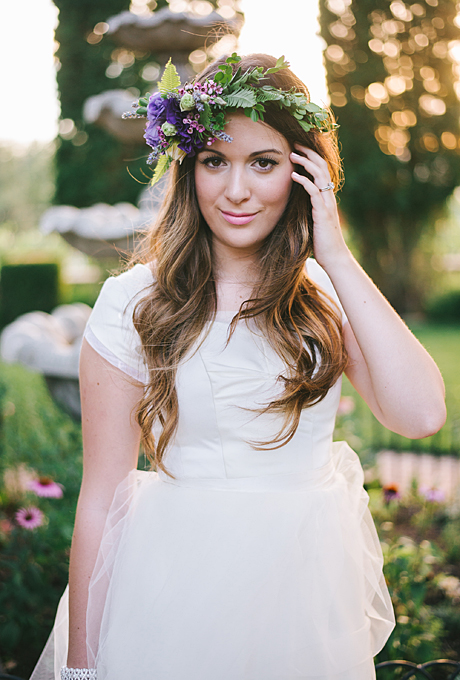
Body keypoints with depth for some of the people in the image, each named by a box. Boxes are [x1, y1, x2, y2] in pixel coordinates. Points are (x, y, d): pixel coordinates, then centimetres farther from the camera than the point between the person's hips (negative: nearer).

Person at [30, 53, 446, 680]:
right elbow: (101, 500, -8)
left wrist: (338, 258, -14)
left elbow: (421, 414, -16)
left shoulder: (325, 295, 0)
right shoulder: (135, 302, -9)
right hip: (179, 596, -3)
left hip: (311, 595, 4)